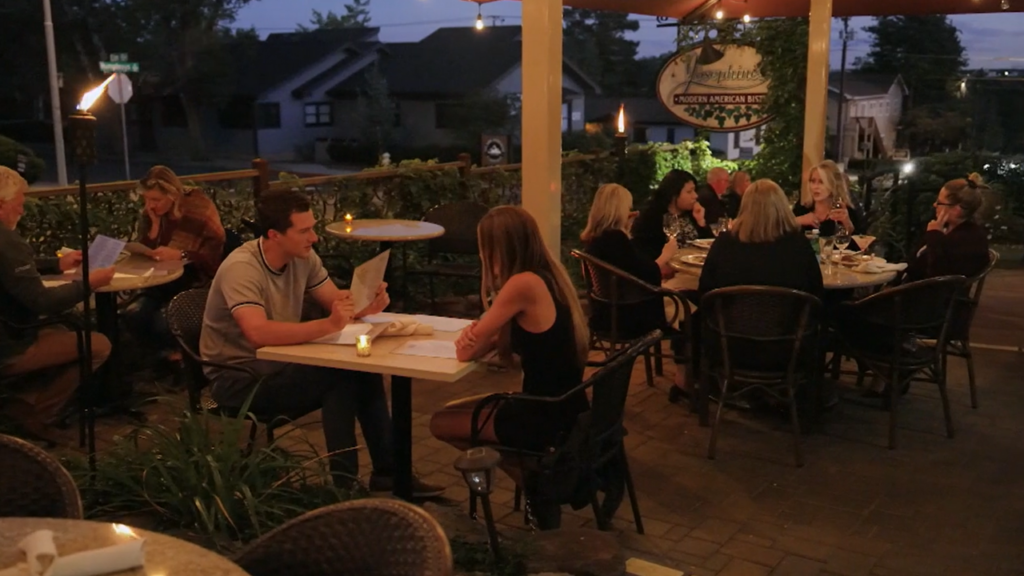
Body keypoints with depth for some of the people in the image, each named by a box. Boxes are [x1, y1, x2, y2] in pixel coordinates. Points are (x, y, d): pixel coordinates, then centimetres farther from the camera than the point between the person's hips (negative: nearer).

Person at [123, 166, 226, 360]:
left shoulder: (200, 208, -11)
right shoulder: (150, 214, 5)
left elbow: (216, 258, -19)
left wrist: (180, 255, -28)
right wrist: (154, 226, -12)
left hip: (197, 283, -5)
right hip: (166, 282, 5)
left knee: (163, 320, -30)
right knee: (133, 314, -23)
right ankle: (171, 350, 4)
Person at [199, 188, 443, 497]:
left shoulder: (303, 258, -2)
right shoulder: (241, 268, -25)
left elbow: (338, 303, 2)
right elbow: (258, 333, -40)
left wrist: (365, 307, -21)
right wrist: (327, 326, -45)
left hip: (280, 363, 7)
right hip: (238, 377, -7)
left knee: (364, 368, -14)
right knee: (341, 378, -25)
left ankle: (388, 471, -3)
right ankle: (345, 482, -14)